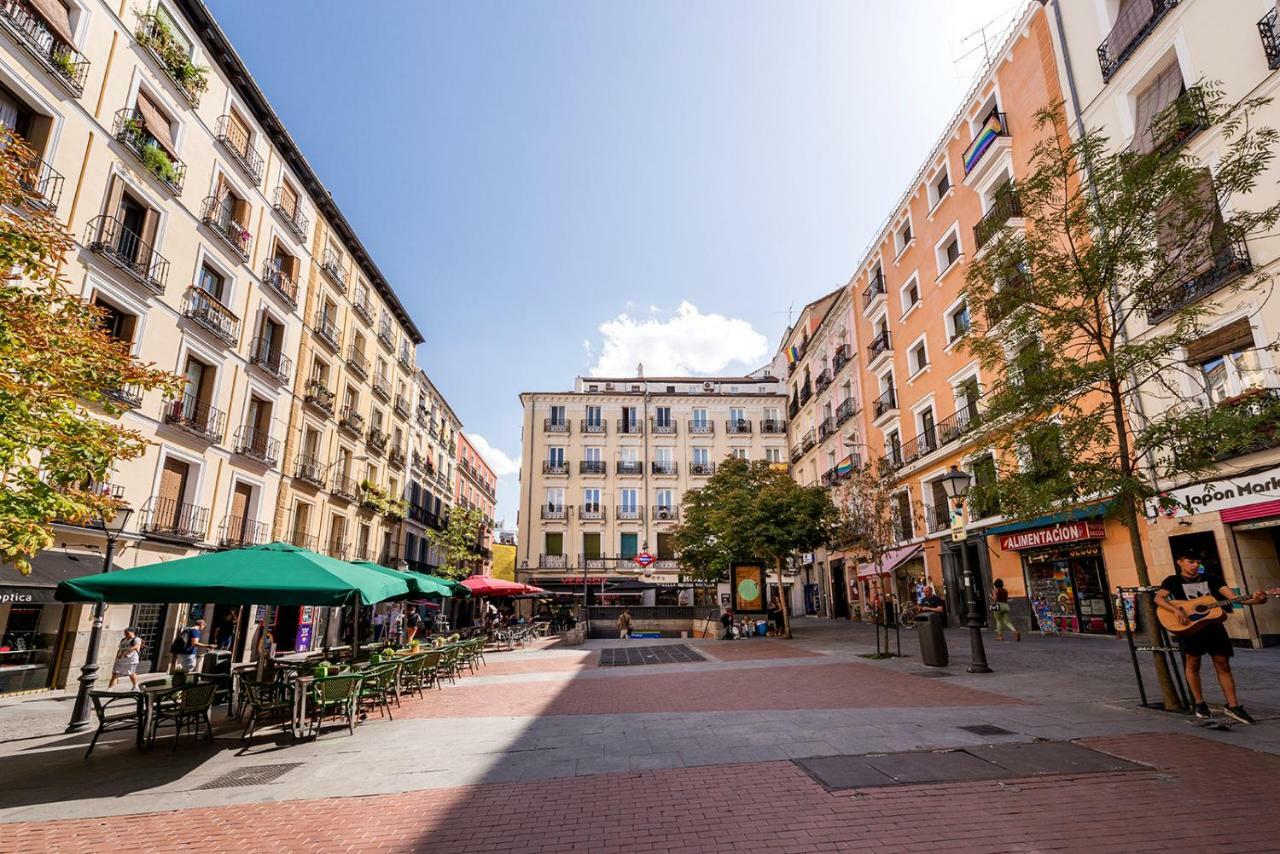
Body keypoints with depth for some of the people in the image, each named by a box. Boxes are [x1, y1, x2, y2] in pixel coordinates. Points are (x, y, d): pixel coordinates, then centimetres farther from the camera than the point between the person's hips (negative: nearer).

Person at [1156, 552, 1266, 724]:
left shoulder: (1211, 578, 10)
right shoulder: (1173, 581, 0)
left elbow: (1234, 597, 1)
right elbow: (1158, 598, -12)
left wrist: (1253, 600, -18)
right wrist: (1176, 610, -27)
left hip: (1213, 625, 4)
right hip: (1188, 626, -3)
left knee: (1223, 665, 4)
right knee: (1192, 663, -5)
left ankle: (1233, 706, 11)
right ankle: (1200, 704, 8)